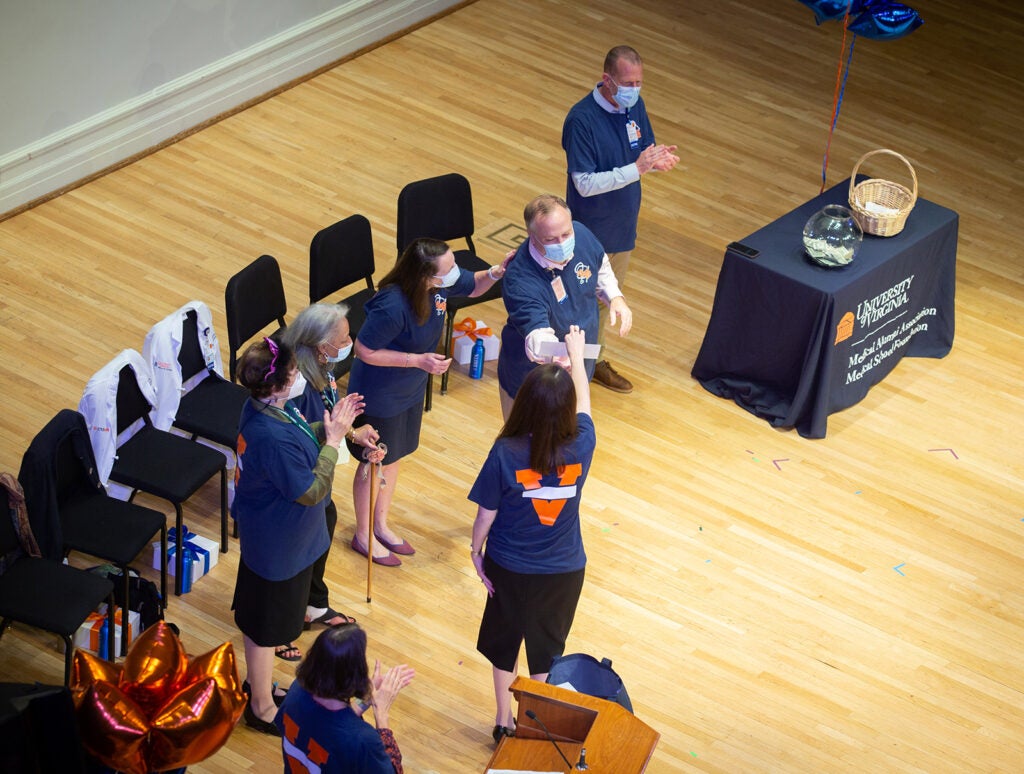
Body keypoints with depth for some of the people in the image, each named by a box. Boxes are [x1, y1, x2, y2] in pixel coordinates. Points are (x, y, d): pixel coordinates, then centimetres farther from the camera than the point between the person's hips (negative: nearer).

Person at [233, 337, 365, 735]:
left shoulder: (264, 406, -9)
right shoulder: (273, 439, -38)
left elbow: (298, 445, 8)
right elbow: (312, 491, -28)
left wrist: (326, 427, -6)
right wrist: (333, 441, -23)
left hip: (266, 533, 9)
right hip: (278, 545, -9)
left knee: (260, 620, 29)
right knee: (265, 627, 13)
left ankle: (256, 683, 50)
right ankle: (262, 708, 33)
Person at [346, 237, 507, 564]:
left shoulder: (442, 284, -17)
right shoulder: (393, 308, -38)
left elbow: (473, 286, 5)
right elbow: (364, 351, -26)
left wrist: (496, 272, -16)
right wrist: (418, 360, -29)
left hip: (411, 390, 7)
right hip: (379, 398, -7)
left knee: (394, 457, 24)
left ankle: (380, 525, 46)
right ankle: (363, 535, 37)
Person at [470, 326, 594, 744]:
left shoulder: (506, 453, -26)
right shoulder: (580, 447, -22)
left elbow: (486, 513, -14)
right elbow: (583, 404, 0)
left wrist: (476, 551, 5)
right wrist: (576, 353, 15)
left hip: (509, 568, -1)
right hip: (564, 570, 1)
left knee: (503, 641, 24)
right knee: (547, 647, 22)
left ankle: (503, 722, 39)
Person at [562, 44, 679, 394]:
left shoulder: (635, 105, -4)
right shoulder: (582, 119, -26)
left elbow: (643, 151, 7)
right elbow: (585, 184, -27)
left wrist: (657, 157, -17)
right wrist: (637, 169, -33)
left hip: (623, 226, 7)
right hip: (591, 233, -7)